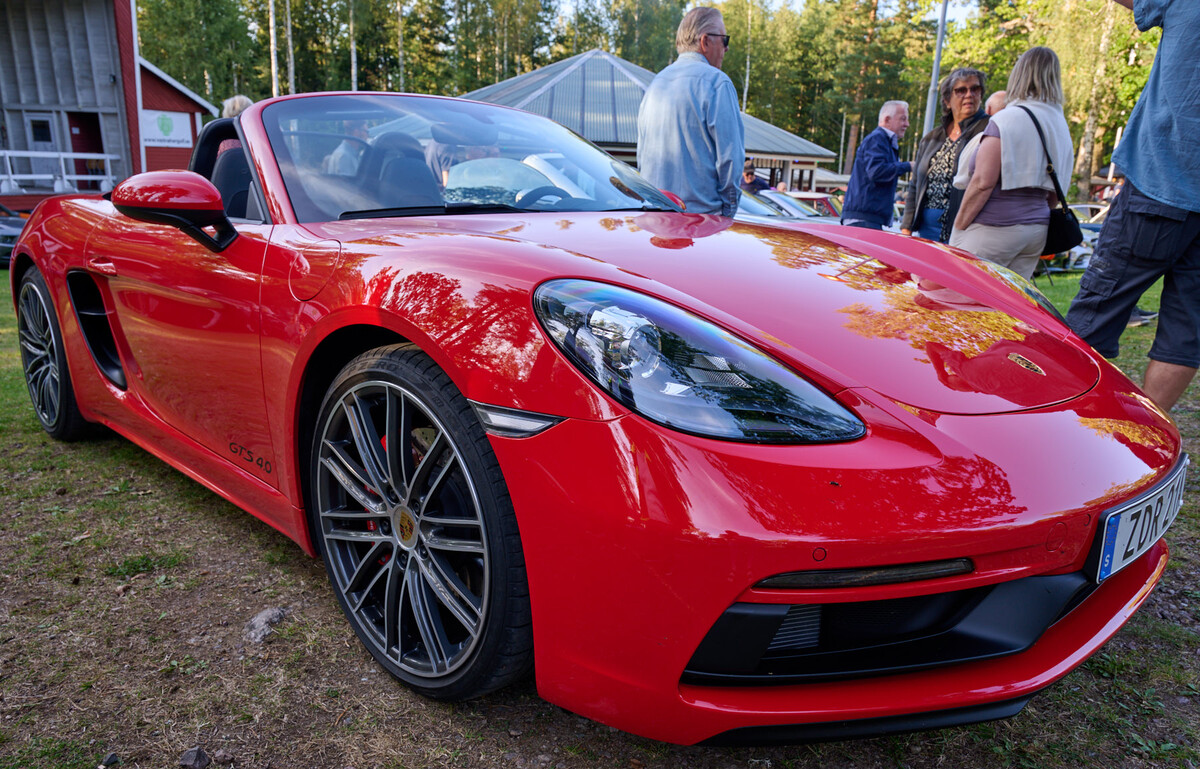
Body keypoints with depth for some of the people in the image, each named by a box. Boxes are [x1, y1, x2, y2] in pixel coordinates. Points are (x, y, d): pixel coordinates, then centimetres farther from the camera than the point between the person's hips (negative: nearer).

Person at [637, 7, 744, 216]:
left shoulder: (656, 82, 16)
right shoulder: (716, 82, -7)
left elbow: (642, 152, 21)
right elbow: (730, 154, -10)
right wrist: (729, 210, -2)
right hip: (701, 212, -7)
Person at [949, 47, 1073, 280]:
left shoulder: (1006, 120, -10)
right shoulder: (1061, 127, 14)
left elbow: (983, 183, -16)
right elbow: (1055, 194, 17)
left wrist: (958, 227, -10)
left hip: (995, 227, -8)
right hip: (1037, 229, 8)